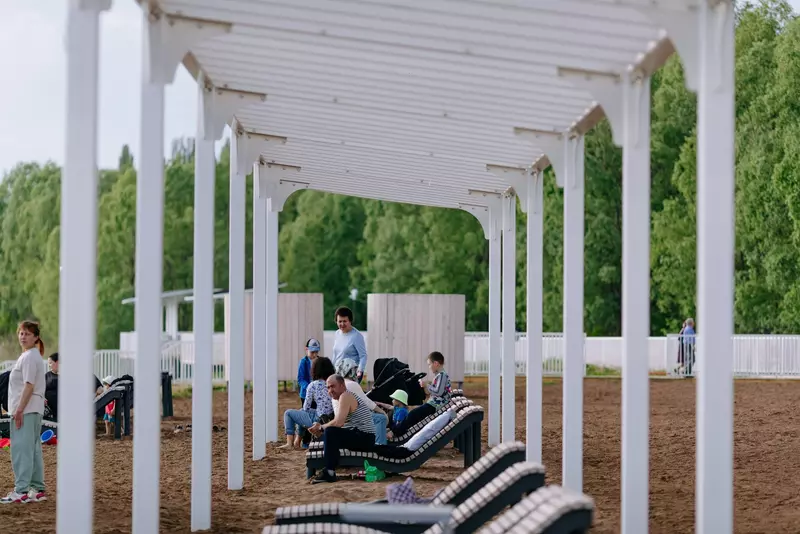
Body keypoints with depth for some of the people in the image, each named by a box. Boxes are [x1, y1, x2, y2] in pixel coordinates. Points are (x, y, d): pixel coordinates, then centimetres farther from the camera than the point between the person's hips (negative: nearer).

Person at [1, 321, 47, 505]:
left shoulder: (29, 357, -12)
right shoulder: (27, 356, 19)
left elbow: (29, 386, -19)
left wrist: (20, 409, -21)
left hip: (26, 409, -11)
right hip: (33, 410, 11)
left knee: (21, 449, -13)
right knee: (32, 449, 11)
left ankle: (21, 491, -17)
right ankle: (37, 490, 15)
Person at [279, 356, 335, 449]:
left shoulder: (313, 385, -12)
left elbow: (306, 407, -3)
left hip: (318, 420, -7)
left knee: (288, 413, 14)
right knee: (301, 412, 34)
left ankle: (289, 443, 7)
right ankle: (297, 442, 41)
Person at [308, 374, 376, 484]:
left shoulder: (345, 396, -12)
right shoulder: (348, 397, 19)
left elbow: (338, 423, -23)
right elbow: (339, 424, 13)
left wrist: (321, 427, -8)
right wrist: (320, 429, 0)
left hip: (365, 438, -11)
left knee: (330, 432, -25)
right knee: (325, 436, 20)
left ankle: (329, 473, -23)